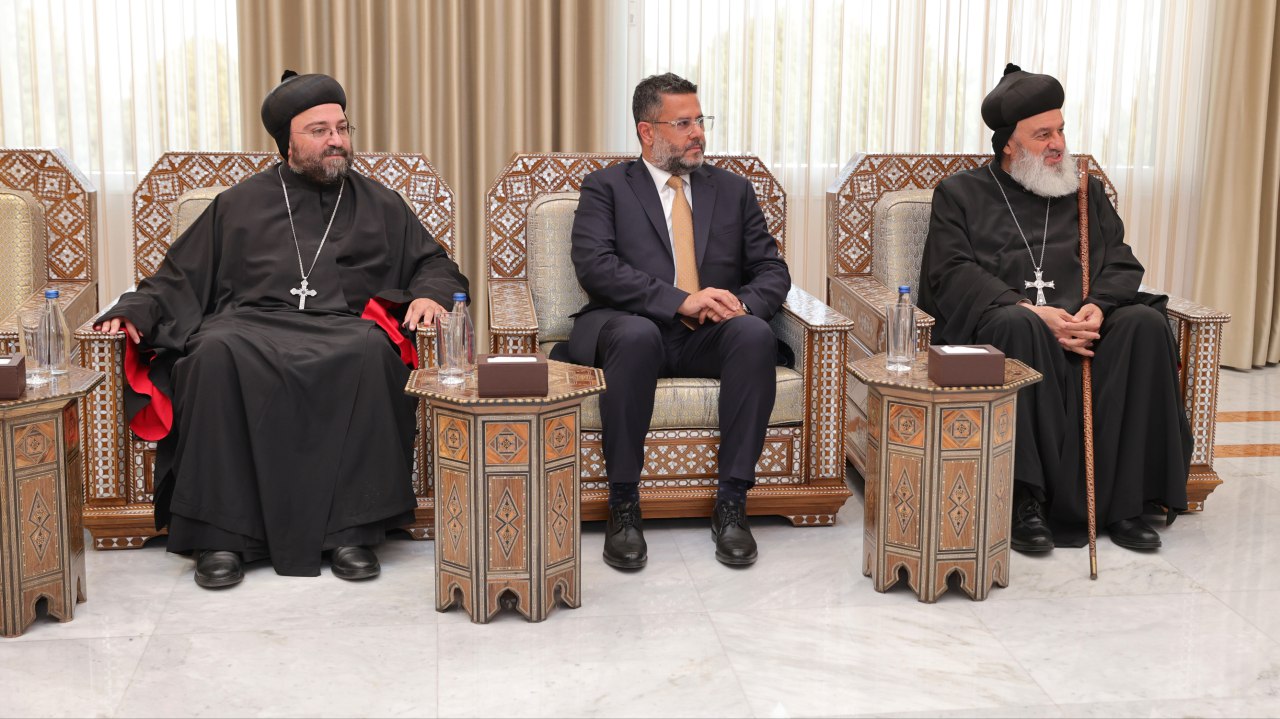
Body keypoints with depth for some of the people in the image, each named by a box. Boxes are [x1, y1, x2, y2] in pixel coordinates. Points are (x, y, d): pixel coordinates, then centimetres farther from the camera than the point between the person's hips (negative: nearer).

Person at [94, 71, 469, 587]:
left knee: (370, 351, -37)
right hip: (251, 323, 0)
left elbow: (435, 265, 24)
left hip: (343, 327, 0)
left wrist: (429, 293, 1)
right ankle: (221, 534, -32)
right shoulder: (239, 205, 23)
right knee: (217, 350, -36)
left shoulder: (379, 206, 24)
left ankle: (353, 529, -33)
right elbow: (179, 278, 21)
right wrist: (136, 311, 2)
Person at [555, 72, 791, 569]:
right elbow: (594, 266, -9)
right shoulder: (605, 187, 8)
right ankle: (623, 505, -27)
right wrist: (680, 301, -20)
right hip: (630, 328, -3)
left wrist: (741, 304, -12)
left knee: (756, 334, -31)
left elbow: (773, 270, 13)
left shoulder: (733, 190, 19)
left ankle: (731, 502, -25)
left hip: (710, 338, 3)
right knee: (636, 335, -39)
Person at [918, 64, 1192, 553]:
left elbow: (1121, 263, 13)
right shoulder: (961, 193, 11)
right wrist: (1030, 310, -18)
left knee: (1145, 323, -26)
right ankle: (1028, 500, -34)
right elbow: (953, 273, -3)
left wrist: (1098, 306, -11)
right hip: (990, 326, -3)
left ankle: (1124, 503, -24)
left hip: (1083, 325, 4)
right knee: (1018, 325, -38)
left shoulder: (1087, 192, 23)